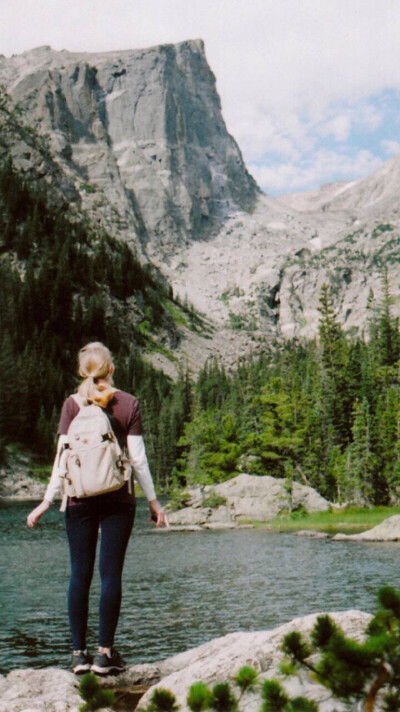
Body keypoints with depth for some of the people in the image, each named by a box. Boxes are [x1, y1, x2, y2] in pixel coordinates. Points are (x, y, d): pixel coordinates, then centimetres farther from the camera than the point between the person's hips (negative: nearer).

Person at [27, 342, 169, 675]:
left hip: (79, 499, 1)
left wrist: (48, 500, 3)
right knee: (111, 573, 2)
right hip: (118, 498, -1)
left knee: (80, 574, 7)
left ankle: (79, 652, 11)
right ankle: (105, 652, 3)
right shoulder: (128, 403, -1)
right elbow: (138, 458, -2)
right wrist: (153, 500, 5)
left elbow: (62, 456, -2)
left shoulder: (72, 404, 2)